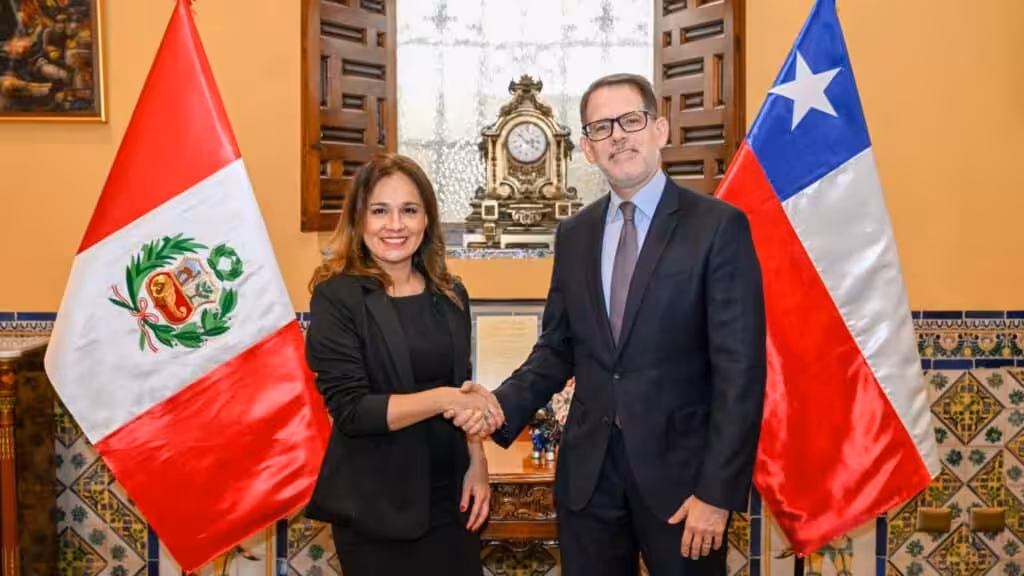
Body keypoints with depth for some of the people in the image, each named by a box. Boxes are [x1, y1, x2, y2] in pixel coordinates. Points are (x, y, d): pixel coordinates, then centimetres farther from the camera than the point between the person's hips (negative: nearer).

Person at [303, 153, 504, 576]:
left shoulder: (450, 295, 6)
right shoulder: (338, 295, -10)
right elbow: (349, 409, -17)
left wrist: (477, 465, 3)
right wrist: (443, 399, -24)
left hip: (449, 496, 5)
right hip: (376, 507, -4)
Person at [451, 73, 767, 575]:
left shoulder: (719, 226, -8)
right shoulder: (573, 235, 7)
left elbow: (739, 368, -11)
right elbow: (557, 348, 9)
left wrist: (718, 491, -14)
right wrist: (501, 406, -8)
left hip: (679, 470, -4)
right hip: (587, 471, 4)